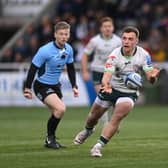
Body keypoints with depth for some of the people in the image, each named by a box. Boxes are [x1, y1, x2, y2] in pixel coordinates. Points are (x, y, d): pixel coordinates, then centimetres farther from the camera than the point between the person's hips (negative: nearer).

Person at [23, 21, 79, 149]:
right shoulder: (45, 51, -23)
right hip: (42, 86, -7)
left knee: (56, 114, 12)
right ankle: (50, 138, -5)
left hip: (55, 85, 7)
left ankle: (51, 139, 32)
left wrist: (74, 86, 7)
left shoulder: (68, 49, -2)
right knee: (60, 108, -22)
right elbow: (33, 68, -16)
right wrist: (27, 88, -14)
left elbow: (71, 69, 12)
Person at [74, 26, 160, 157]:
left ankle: (98, 146, -19)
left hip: (129, 93, -1)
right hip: (111, 89, 1)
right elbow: (107, 75, -32)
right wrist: (105, 85, -55)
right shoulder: (114, 55, -23)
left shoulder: (144, 55, -19)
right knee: (94, 116, 16)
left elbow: (150, 79, -17)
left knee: (116, 118, -25)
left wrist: (153, 76, -42)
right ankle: (88, 131, 52)